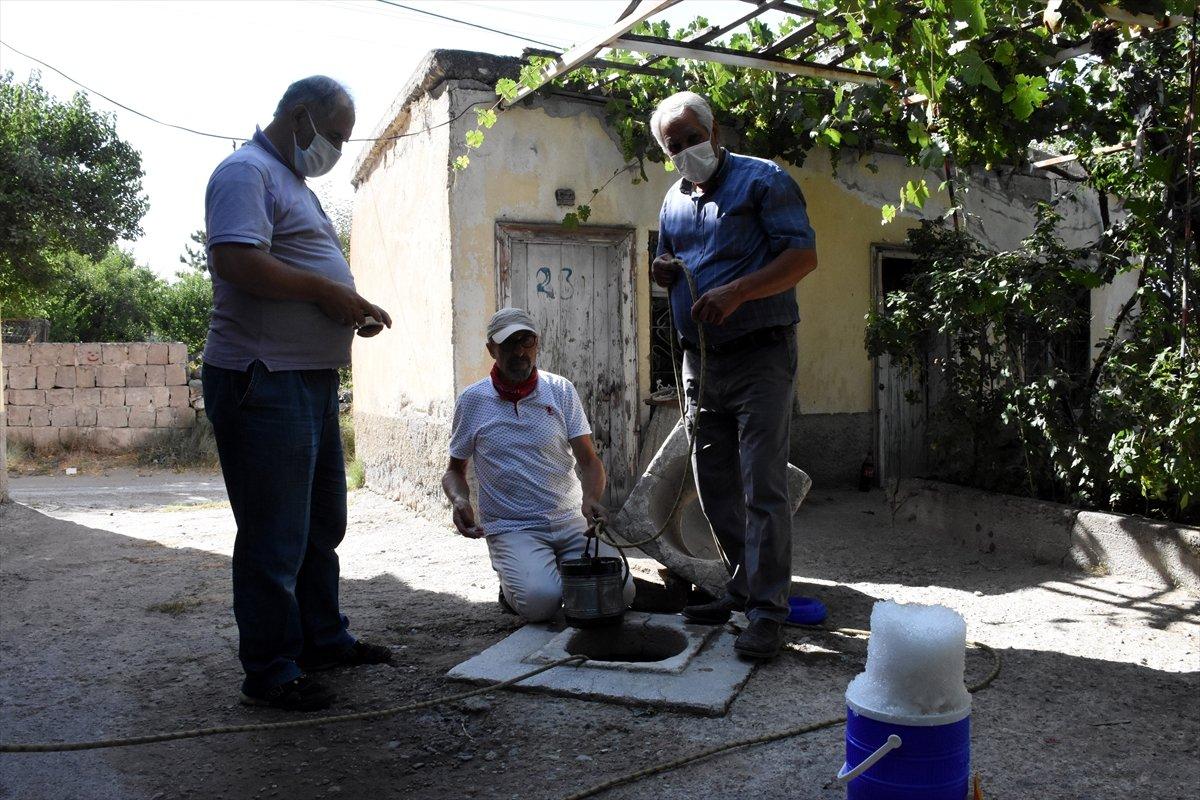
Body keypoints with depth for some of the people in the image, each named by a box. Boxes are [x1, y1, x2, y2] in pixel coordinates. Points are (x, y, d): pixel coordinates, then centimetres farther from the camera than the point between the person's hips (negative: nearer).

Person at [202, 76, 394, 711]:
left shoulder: (292, 182, 23)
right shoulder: (247, 172, -9)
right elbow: (237, 260, -26)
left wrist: (353, 307, 11)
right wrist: (326, 290, -19)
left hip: (311, 378, 11)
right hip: (263, 380, -11)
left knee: (322, 523, 19)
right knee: (275, 534, -3)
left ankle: (322, 639, 33)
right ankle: (270, 670, 10)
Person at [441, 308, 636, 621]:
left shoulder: (561, 391, 3)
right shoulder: (472, 400, 0)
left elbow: (589, 461, 1)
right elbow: (455, 470, 10)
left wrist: (590, 498, -21)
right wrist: (458, 500, -13)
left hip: (571, 521, 2)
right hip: (511, 528, -2)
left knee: (619, 591, -18)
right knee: (540, 600, -30)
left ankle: (562, 572, 14)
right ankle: (512, 584, 7)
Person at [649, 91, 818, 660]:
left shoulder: (762, 180, -3)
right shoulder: (673, 201, 18)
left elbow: (804, 255, -13)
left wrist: (735, 292, -24)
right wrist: (662, 271, 3)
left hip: (759, 357, -7)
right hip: (699, 360, 7)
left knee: (761, 488, -9)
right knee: (715, 489, 10)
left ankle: (767, 612, -3)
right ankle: (743, 589, 24)